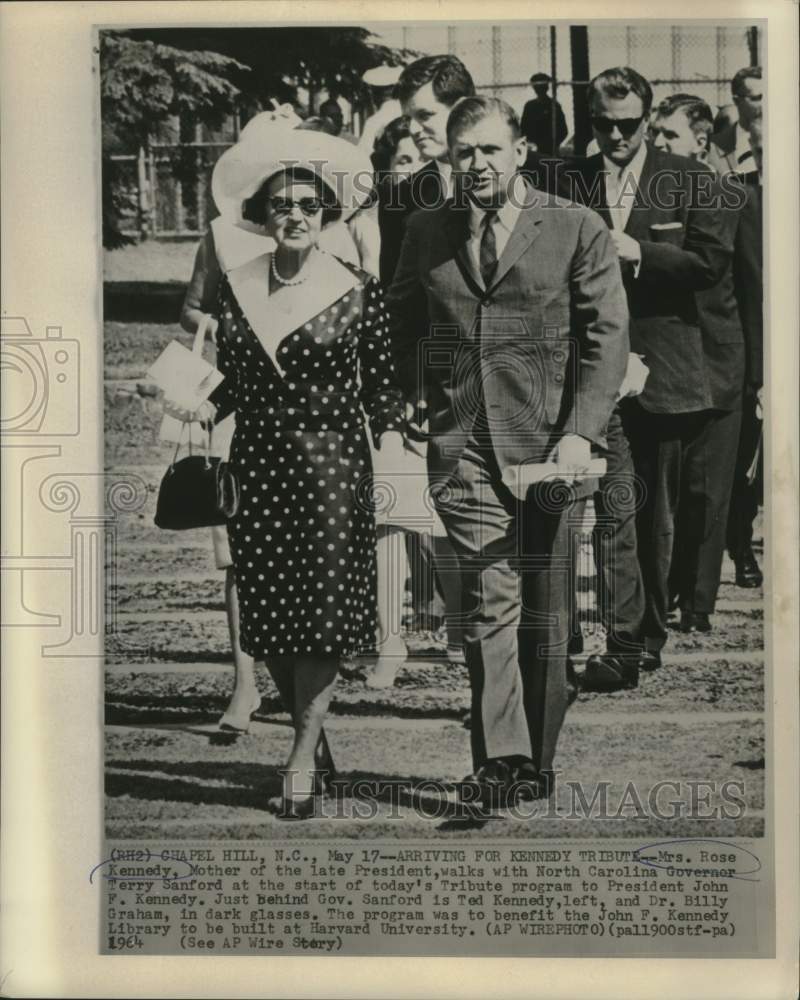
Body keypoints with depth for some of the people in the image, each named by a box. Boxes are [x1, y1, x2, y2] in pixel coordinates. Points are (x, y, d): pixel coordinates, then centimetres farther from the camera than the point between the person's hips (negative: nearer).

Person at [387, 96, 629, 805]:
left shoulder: (578, 229, 4)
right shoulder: (426, 233, 13)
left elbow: (607, 335, -1)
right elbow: (402, 322, 24)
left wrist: (580, 432, -12)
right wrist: (412, 397, 11)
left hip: (549, 442, -1)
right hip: (461, 446, 1)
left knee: (545, 611, 6)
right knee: (491, 599, -10)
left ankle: (537, 762, 19)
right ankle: (501, 760, -8)